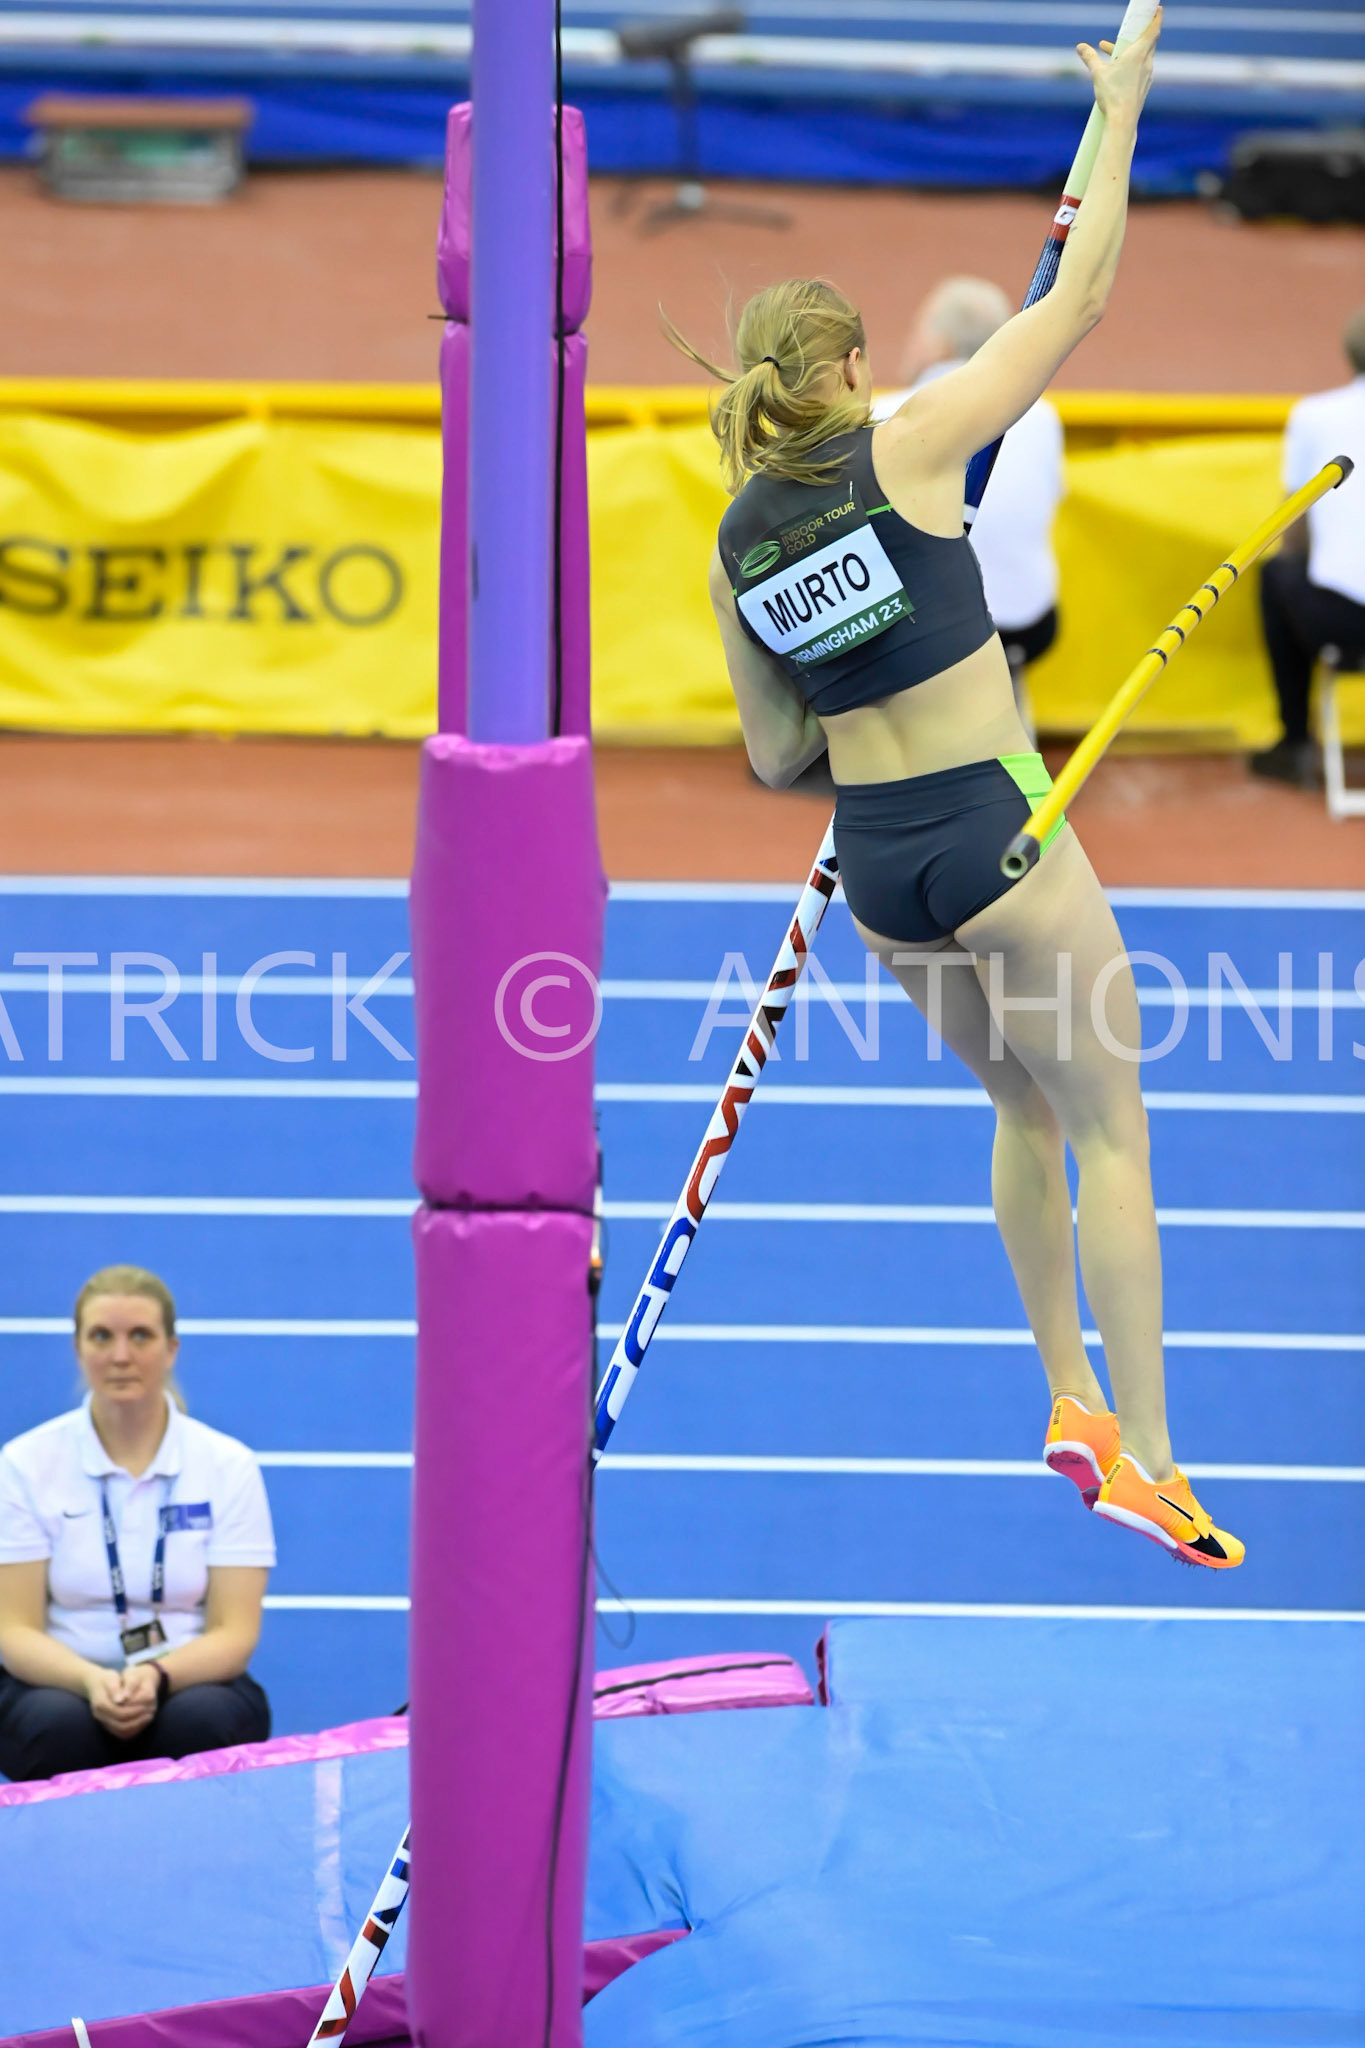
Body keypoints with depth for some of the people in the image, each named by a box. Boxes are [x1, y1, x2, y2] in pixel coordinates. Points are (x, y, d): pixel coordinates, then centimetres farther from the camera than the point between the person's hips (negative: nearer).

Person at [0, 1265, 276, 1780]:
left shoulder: (228, 1465, 0)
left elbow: (234, 1634, -5)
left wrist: (156, 1676, -27)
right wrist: (92, 1682, -27)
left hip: (188, 1683, 0)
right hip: (62, 1685, 0)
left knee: (202, 1720, -35)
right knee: (59, 1724, -35)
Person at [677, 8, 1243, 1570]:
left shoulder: (735, 550, 6)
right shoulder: (907, 447, -9)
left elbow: (773, 758, 11)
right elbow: (1077, 298, -6)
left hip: (875, 867, 6)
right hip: (997, 837, -6)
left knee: (1024, 1109, 24)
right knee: (1108, 1129, 3)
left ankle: (1072, 1404, 26)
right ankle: (1143, 1458, 0)